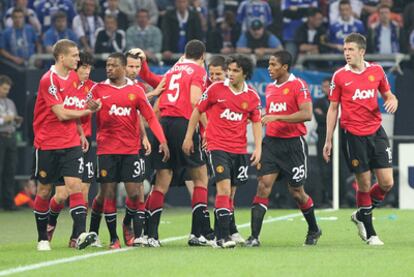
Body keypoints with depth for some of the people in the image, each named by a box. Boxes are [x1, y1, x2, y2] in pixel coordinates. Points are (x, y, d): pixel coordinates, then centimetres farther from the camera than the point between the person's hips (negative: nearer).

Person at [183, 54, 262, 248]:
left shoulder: (252, 97, 4)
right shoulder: (216, 89, -2)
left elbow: (256, 122, 11)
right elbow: (198, 111, 6)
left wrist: (258, 148, 0)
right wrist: (188, 137, 5)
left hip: (239, 150, 3)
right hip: (218, 146, -3)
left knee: (229, 193, 11)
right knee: (224, 189, -15)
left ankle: (224, 232, 23)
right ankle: (223, 237, -17)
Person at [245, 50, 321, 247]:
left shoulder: (298, 85, -10)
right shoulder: (270, 88, 13)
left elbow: (306, 114, -20)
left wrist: (277, 117, -23)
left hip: (293, 143, -5)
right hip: (271, 141, 5)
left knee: (296, 192, 5)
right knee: (263, 185, -9)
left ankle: (313, 229, 30)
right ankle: (254, 236, -14)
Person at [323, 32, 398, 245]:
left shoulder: (376, 71, 4)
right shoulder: (339, 76, -2)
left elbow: (387, 94, 17)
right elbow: (333, 109, 3)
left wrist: (392, 100, -8)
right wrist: (328, 140, 1)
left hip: (376, 132, 3)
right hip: (354, 135, -3)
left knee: (387, 183, -3)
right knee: (364, 184, -1)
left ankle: (361, 215, 22)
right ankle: (369, 233, 13)